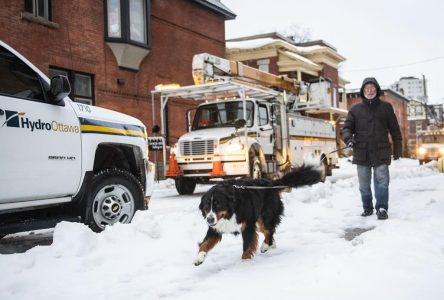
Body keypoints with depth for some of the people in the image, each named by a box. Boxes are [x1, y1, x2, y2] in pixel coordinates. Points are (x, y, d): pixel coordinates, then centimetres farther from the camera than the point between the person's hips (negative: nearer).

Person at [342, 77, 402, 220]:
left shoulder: (386, 107, 6)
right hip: (361, 153, 2)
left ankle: (382, 208, -2)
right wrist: (348, 138, -16)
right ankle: (367, 208, 21)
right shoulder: (355, 109, 7)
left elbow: (394, 130, 10)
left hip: (381, 152, -2)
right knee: (364, 184, 9)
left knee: (382, 181, -6)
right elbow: (347, 127, 6)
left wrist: (398, 148, 11)